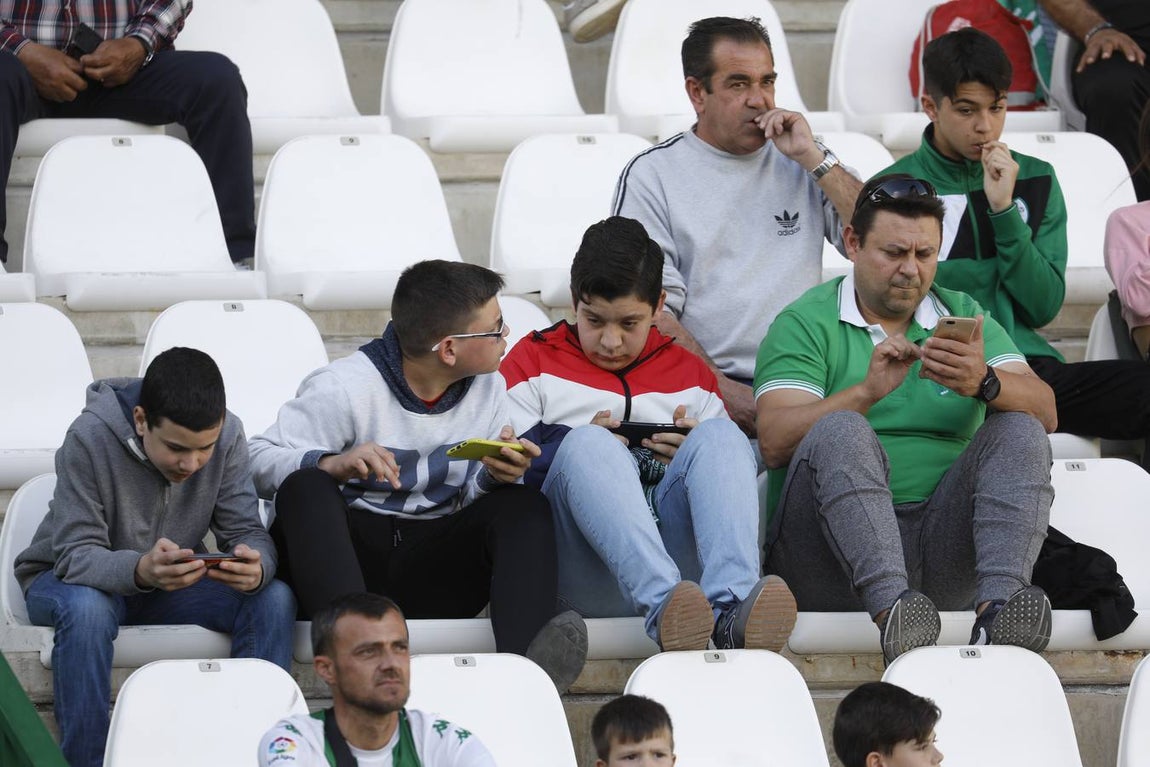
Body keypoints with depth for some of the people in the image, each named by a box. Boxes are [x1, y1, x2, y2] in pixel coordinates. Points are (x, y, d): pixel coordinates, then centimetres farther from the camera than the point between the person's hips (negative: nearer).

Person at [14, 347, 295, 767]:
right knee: (86, 607, -39)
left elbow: (246, 530, -16)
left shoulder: (227, 435, -16)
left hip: (174, 579, 4)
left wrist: (256, 568, -42)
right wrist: (141, 571, -52)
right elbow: (76, 556, -31)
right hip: (70, 579, -4)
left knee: (274, 599, -22)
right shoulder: (89, 439, -29)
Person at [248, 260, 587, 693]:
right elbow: (259, 462, -13)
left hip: (432, 567, 4)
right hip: (343, 553, -4)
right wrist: (331, 464, -33)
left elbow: (472, 499, 12)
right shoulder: (346, 388, -9)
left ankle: (522, 662, -47)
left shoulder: (487, 387, 8)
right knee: (305, 488, -34)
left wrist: (497, 477, -13)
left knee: (526, 508, -20)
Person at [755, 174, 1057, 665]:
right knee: (840, 431, -28)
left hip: (942, 547, 3)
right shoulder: (806, 325, 9)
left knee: (1020, 432, -16)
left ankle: (998, 604, -40)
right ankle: (889, 607, -50)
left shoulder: (963, 316, 18)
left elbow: (1044, 412, 2)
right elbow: (774, 441, -8)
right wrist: (867, 391, -22)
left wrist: (984, 383, -20)